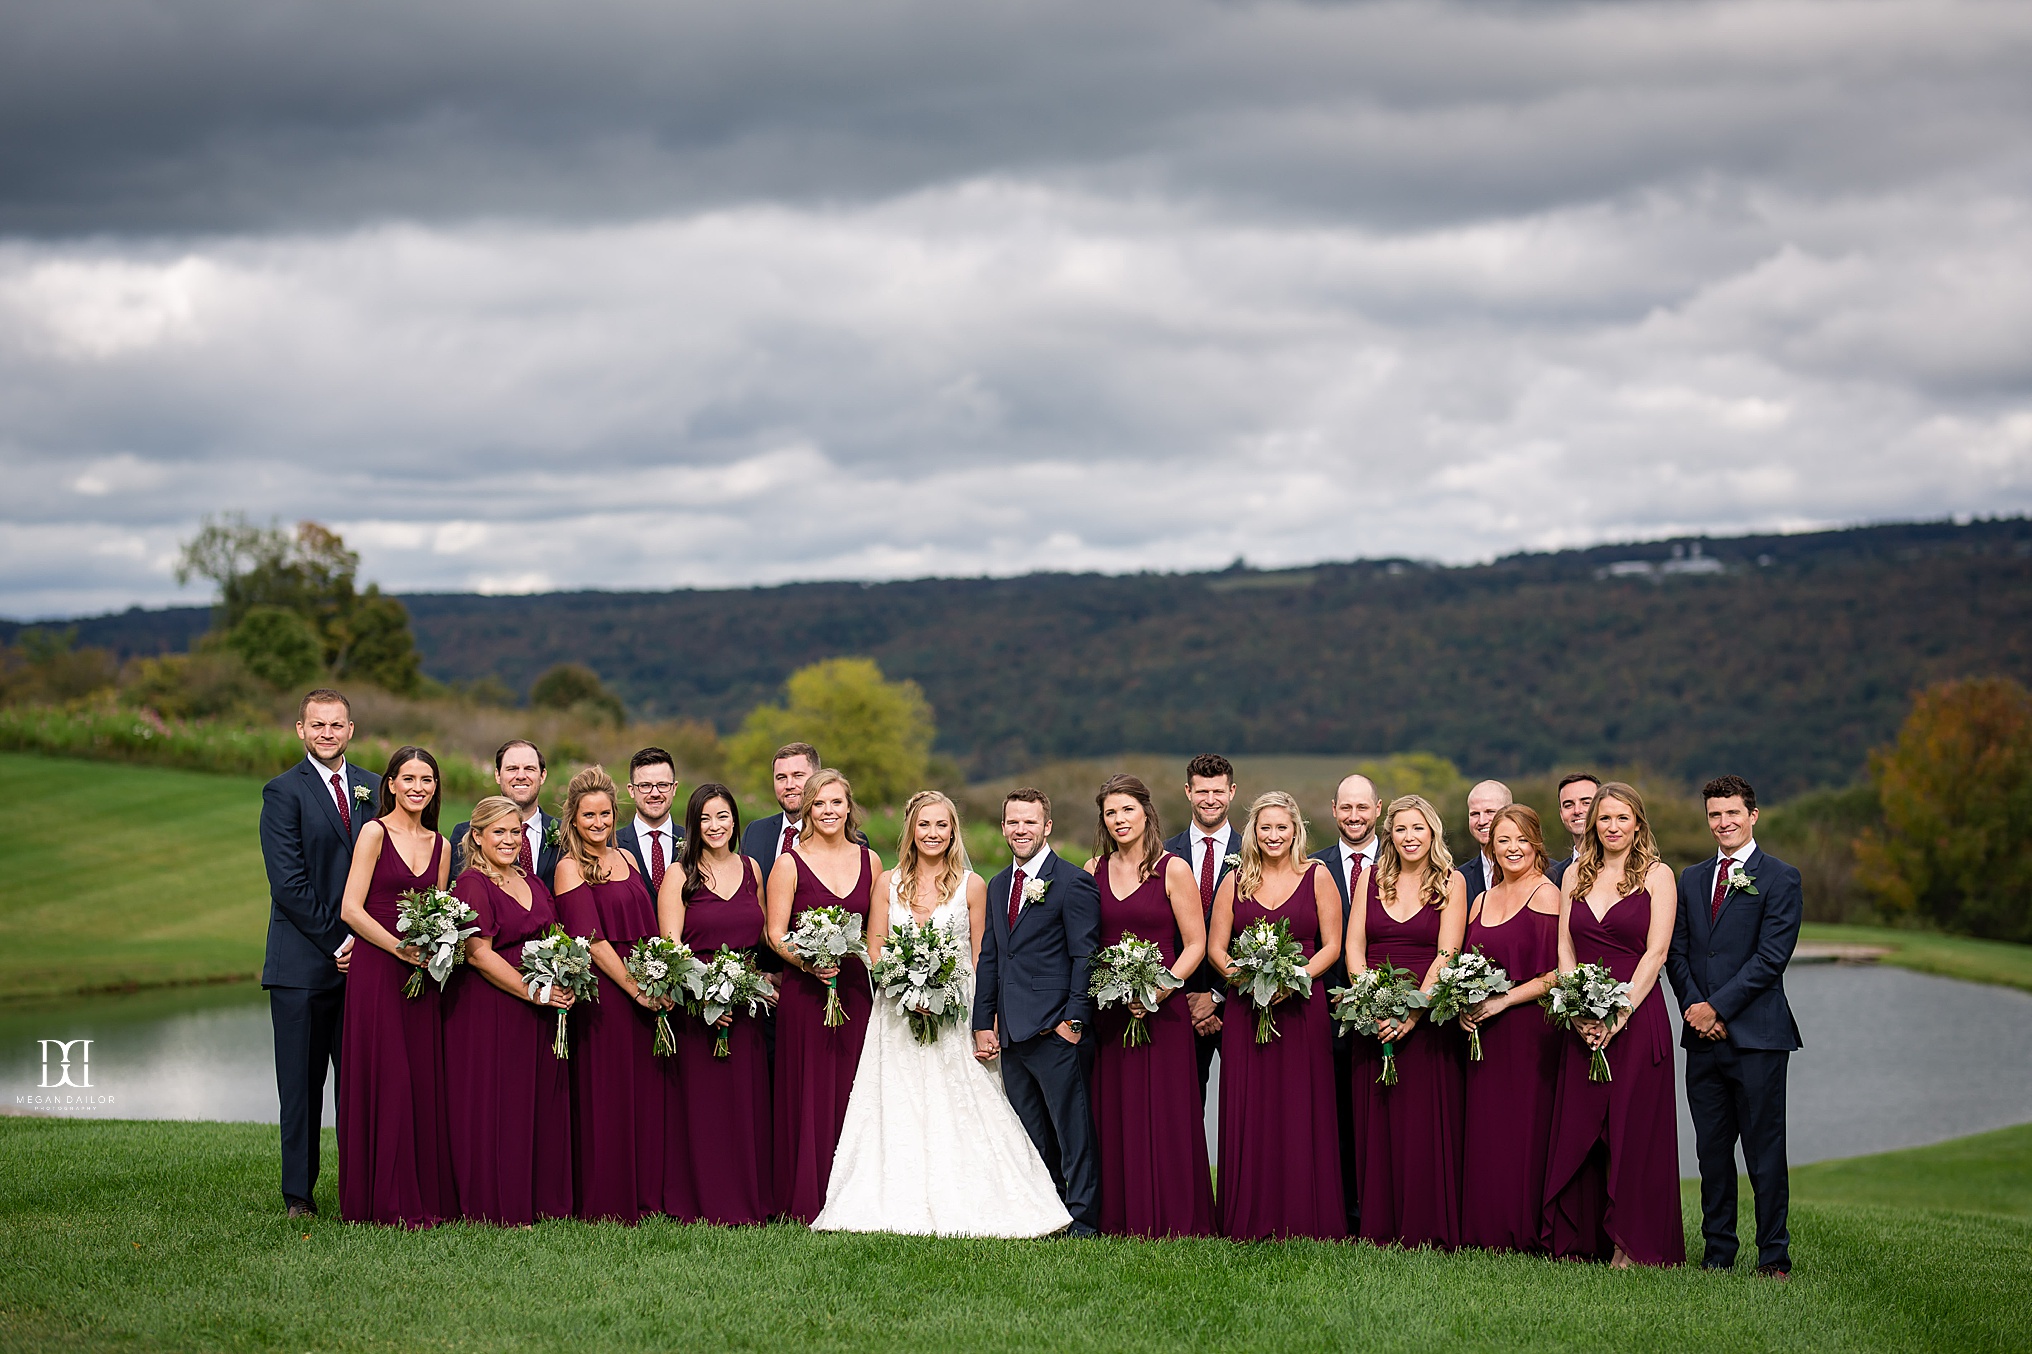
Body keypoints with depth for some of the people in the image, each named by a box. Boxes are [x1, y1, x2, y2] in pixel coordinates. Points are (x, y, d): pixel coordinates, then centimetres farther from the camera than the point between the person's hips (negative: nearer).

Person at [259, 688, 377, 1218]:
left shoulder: (374, 790, 12)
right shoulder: (283, 792, -2)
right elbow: (288, 882, -9)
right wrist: (336, 940, -11)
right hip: (304, 964, -4)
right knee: (302, 1083, 2)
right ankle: (299, 1193, 9)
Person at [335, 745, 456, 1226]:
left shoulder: (439, 845, 14)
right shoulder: (375, 833, -4)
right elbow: (351, 909, -9)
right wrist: (402, 949, -15)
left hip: (422, 975, 5)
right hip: (376, 970, -5)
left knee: (424, 1081, 4)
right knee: (384, 1081, -5)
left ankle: (428, 1195, 10)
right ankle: (388, 1200, 0)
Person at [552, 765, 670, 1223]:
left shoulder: (626, 859, 15)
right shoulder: (570, 867, -4)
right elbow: (591, 940, -11)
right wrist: (636, 990, -13)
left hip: (643, 991, 6)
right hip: (600, 992, -6)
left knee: (645, 1094, 5)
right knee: (605, 1095, -3)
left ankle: (646, 1196, 12)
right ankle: (604, 1202, 3)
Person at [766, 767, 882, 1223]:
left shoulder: (869, 860, 11)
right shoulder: (789, 863, 1)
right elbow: (776, 933, -3)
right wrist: (807, 962, -19)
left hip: (857, 992, 3)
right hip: (804, 993, -3)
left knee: (852, 1095, 3)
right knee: (806, 1095, -3)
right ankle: (805, 1205, 2)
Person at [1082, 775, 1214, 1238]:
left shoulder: (1173, 870, -2)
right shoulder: (1094, 870, 10)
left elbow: (1195, 945, -3)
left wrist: (1159, 991, -15)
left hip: (1163, 1010, -4)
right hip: (1107, 1011, 4)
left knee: (1164, 1116, -4)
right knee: (1113, 1116, 4)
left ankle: (1172, 1221, 2)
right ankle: (1119, 1221, 10)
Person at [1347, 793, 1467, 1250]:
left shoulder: (1451, 882, 1)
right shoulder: (1371, 877, 10)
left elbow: (1447, 953, -7)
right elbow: (1353, 947, 5)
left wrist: (1413, 1011, -17)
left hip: (1429, 1017, -3)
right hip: (1374, 1018, 3)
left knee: (1425, 1123, -4)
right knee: (1376, 1123, 2)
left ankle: (1427, 1231, 0)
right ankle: (1380, 1229, 7)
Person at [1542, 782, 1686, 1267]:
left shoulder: (1657, 876, 0)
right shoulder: (1575, 875, 13)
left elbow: (1655, 952, -6)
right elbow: (1564, 948, 9)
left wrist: (1619, 1014, -14)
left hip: (1637, 1017, -4)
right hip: (1581, 1021, 4)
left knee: (1633, 1130, -3)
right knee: (1577, 1128, 3)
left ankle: (1632, 1244, 2)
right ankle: (1582, 1240, 11)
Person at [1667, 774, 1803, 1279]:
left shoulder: (1780, 878, -2)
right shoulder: (1691, 879, 16)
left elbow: (1771, 956, -10)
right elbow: (1676, 952, 12)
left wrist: (1718, 1007, -12)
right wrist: (1694, 1005, -5)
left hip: (1756, 1034, -5)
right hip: (1703, 1035, 5)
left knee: (1764, 1151, -2)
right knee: (1711, 1151, 8)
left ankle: (1774, 1256, 4)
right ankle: (1717, 1252, 15)